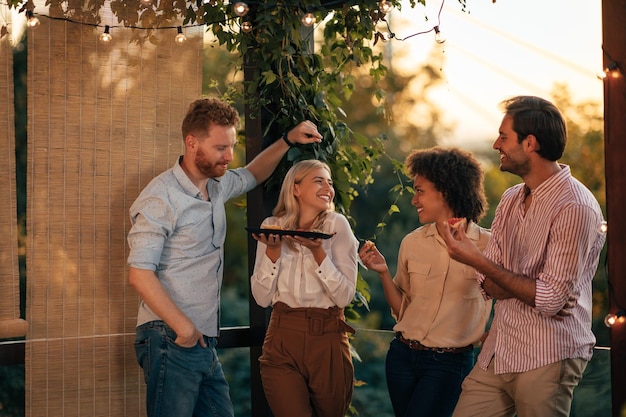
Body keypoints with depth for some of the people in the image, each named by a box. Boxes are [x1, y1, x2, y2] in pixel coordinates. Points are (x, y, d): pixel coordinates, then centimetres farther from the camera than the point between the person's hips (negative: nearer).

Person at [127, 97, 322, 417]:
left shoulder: (216, 184, 11)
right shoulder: (161, 198, -14)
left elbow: (251, 175, 33)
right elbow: (140, 274, -18)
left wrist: (288, 140, 17)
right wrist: (183, 327, -20)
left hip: (205, 342, 8)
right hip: (171, 341, -8)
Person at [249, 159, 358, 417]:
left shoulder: (337, 225, -4)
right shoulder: (273, 226, 3)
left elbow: (345, 296, -10)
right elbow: (262, 297, -1)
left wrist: (318, 252, -20)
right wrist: (273, 249, -13)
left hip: (327, 340, -1)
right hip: (282, 340, 1)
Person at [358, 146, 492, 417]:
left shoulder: (487, 245, -10)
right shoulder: (412, 243, 2)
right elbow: (401, 311, 8)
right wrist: (383, 273, -5)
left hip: (449, 363, -5)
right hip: (403, 355, 5)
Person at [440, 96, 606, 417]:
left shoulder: (576, 208, -15)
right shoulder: (510, 200, 11)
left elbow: (552, 299, -20)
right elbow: (489, 286, 7)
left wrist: (477, 260, -18)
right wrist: (535, 284, -14)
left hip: (546, 361, -7)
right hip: (497, 353, 7)